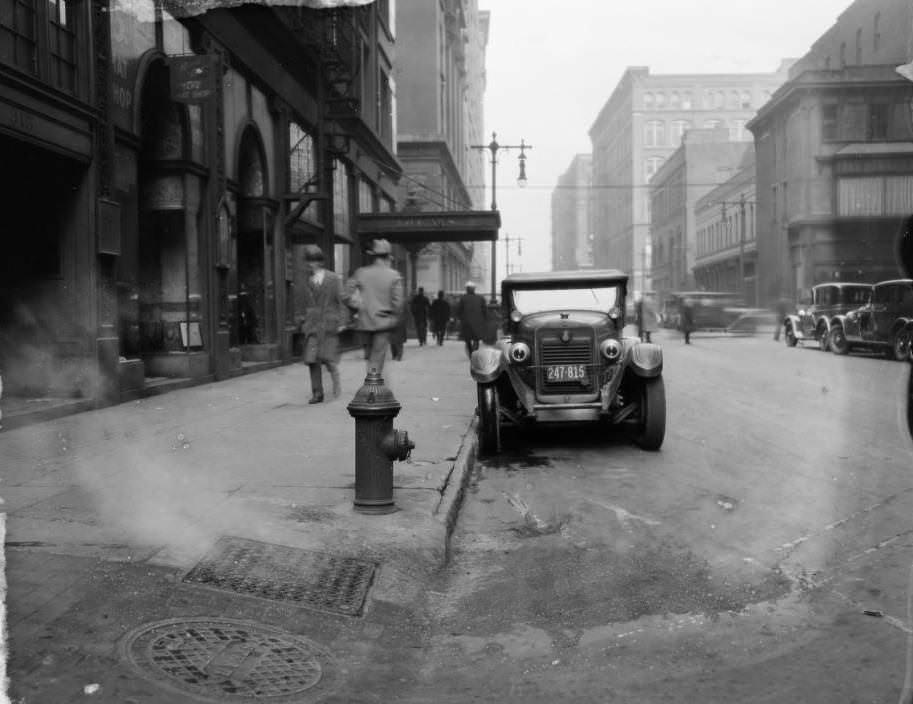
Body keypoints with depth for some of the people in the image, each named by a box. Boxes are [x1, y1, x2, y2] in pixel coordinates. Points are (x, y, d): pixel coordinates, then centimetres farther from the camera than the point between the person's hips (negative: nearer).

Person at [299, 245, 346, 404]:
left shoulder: (334, 278, 0)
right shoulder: (307, 281, 9)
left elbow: (341, 301, 0)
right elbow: (307, 304, 14)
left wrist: (341, 322, -6)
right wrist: (305, 323, 12)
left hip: (329, 324, -3)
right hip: (312, 325, 3)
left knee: (328, 358, -7)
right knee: (312, 360, -3)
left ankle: (336, 384, 18)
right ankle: (317, 393, 7)